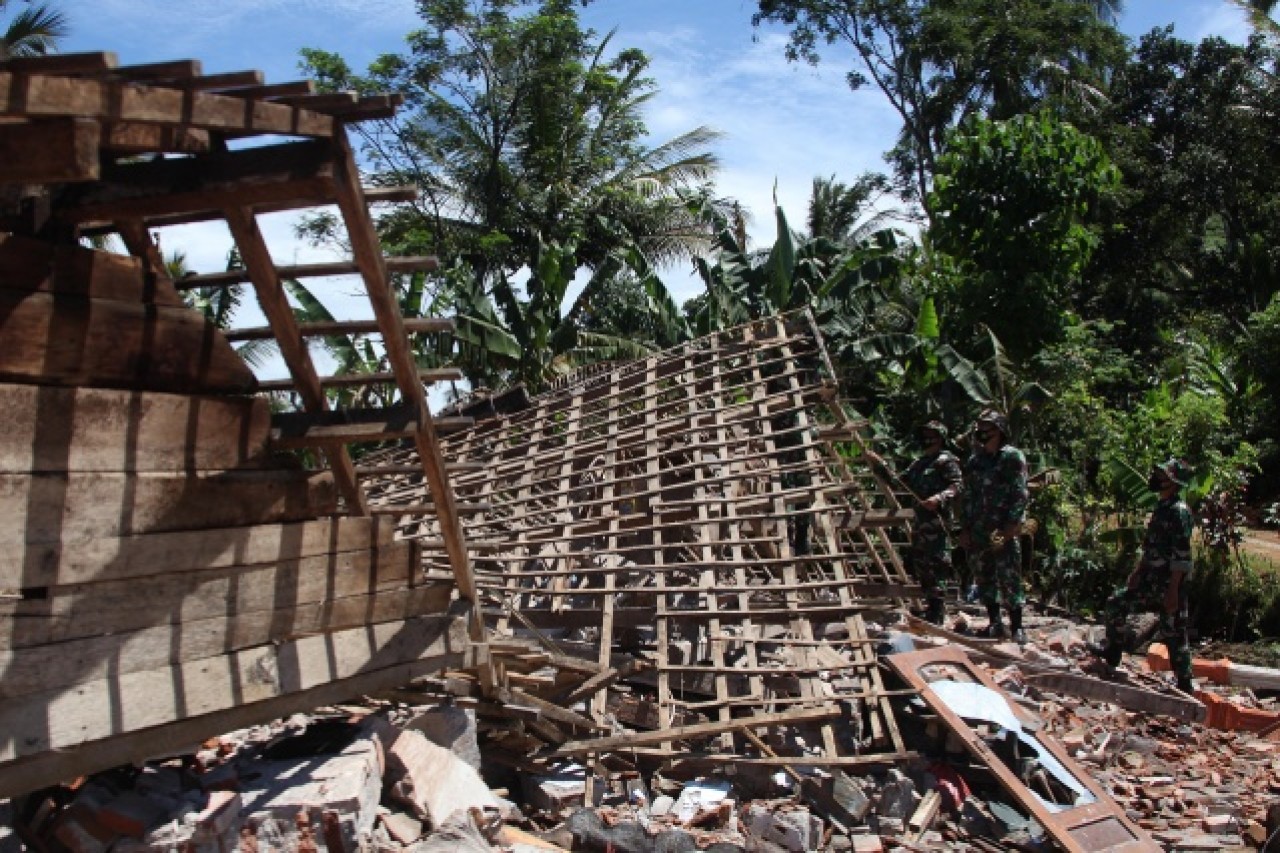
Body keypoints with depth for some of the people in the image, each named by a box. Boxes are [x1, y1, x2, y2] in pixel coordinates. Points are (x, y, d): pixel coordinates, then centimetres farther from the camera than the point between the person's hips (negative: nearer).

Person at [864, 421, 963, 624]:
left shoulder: (946, 461, -4)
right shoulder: (919, 463, 22)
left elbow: (958, 484, -14)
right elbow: (899, 480, 27)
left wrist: (940, 498, -29)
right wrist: (880, 464, 21)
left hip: (936, 521, -10)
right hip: (920, 521, 10)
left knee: (935, 567, -11)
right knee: (919, 565, 13)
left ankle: (936, 615, -9)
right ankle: (932, 608, 22)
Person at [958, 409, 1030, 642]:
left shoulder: (1012, 457, -3)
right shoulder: (974, 461, 13)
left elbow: (1020, 495, -9)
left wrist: (1008, 529, -15)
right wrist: (964, 529, 9)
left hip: (1004, 530, -5)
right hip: (978, 531, 6)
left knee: (1009, 579, -4)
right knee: (984, 578, 9)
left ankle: (1017, 627, 3)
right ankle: (995, 623, 19)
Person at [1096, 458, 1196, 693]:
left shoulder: (1179, 512, -18)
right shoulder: (1161, 508, 11)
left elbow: (1182, 556, -21)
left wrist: (1173, 592, -23)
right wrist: (1138, 572, 19)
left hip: (1169, 585, -10)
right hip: (1151, 581, 10)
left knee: (1175, 635, -1)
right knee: (1116, 604, 13)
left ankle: (1185, 686, 11)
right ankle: (1111, 660, 23)